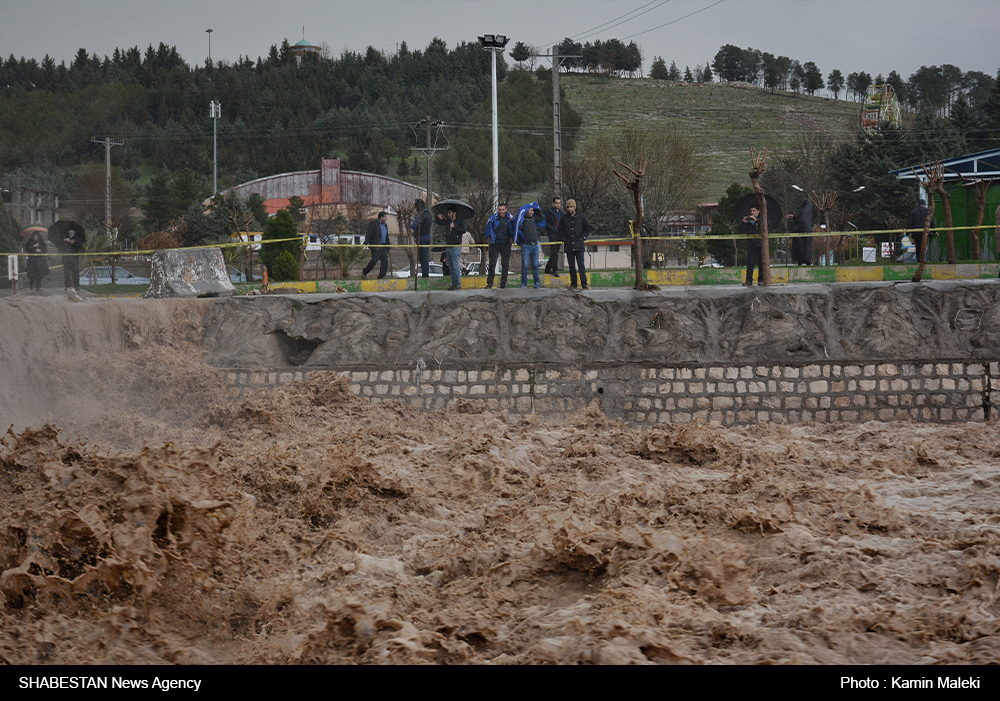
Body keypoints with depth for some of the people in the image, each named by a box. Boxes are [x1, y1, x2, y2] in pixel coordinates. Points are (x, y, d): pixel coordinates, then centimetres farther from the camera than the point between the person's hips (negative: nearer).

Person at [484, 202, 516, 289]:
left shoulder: (510, 218, 2)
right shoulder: (493, 219, -3)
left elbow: (514, 229, 16)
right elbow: (488, 229, 9)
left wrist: (512, 238, 10)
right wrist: (488, 238, 3)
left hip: (506, 245, 1)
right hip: (495, 244, -1)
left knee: (505, 265, 5)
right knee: (492, 264, -2)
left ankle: (503, 283, 12)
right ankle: (489, 283, 3)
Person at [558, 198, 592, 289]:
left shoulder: (581, 216, 3)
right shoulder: (564, 218, 8)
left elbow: (588, 228, 10)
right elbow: (560, 230, 18)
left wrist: (583, 238, 1)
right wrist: (563, 239, 6)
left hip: (579, 245, -2)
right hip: (569, 246, 2)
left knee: (581, 265, -7)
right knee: (571, 266, 5)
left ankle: (584, 283, -7)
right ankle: (573, 283, 11)